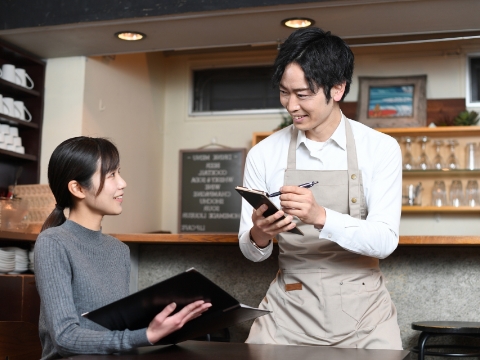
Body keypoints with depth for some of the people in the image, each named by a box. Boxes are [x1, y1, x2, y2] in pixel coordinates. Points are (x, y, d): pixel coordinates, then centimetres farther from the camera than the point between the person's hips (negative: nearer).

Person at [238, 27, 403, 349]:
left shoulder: (381, 149, -5)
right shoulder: (263, 154, -1)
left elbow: (385, 241, -13)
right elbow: (252, 251, 2)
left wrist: (321, 216, -30)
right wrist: (259, 236, -21)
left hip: (362, 314, -1)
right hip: (289, 313, 1)